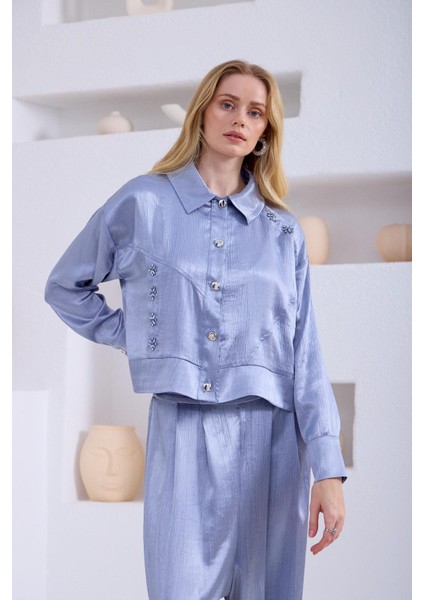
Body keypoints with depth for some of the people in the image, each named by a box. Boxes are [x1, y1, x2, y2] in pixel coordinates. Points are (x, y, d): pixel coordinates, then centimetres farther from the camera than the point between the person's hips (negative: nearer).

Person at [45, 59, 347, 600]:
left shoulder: (283, 230, 11)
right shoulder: (143, 203, 5)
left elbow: (305, 353, 5)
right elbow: (65, 287, 18)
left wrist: (328, 471, -3)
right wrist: (135, 337, 7)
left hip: (271, 433, 2)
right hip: (182, 432, -2)